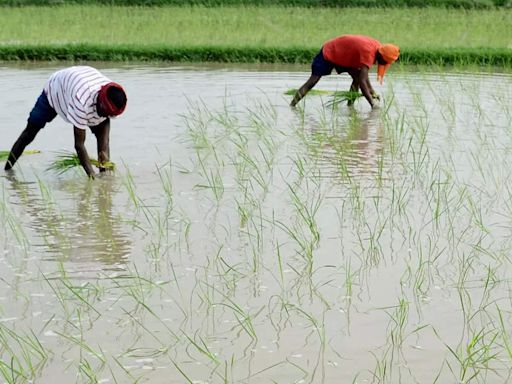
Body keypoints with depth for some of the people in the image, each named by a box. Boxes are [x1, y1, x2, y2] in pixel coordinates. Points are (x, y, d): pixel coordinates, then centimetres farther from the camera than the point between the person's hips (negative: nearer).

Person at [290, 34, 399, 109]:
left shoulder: (377, 47, -9)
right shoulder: (368, 52, -36)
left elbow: (363, 74, 3)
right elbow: (362, 82, -40)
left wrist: (372, 92, -5)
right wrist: (373, 104, -41)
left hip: (342, 55, 9)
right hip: (328, 53, -9)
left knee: (357, 76, -8)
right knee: (312, 81, -12)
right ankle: (292, 105, -12)